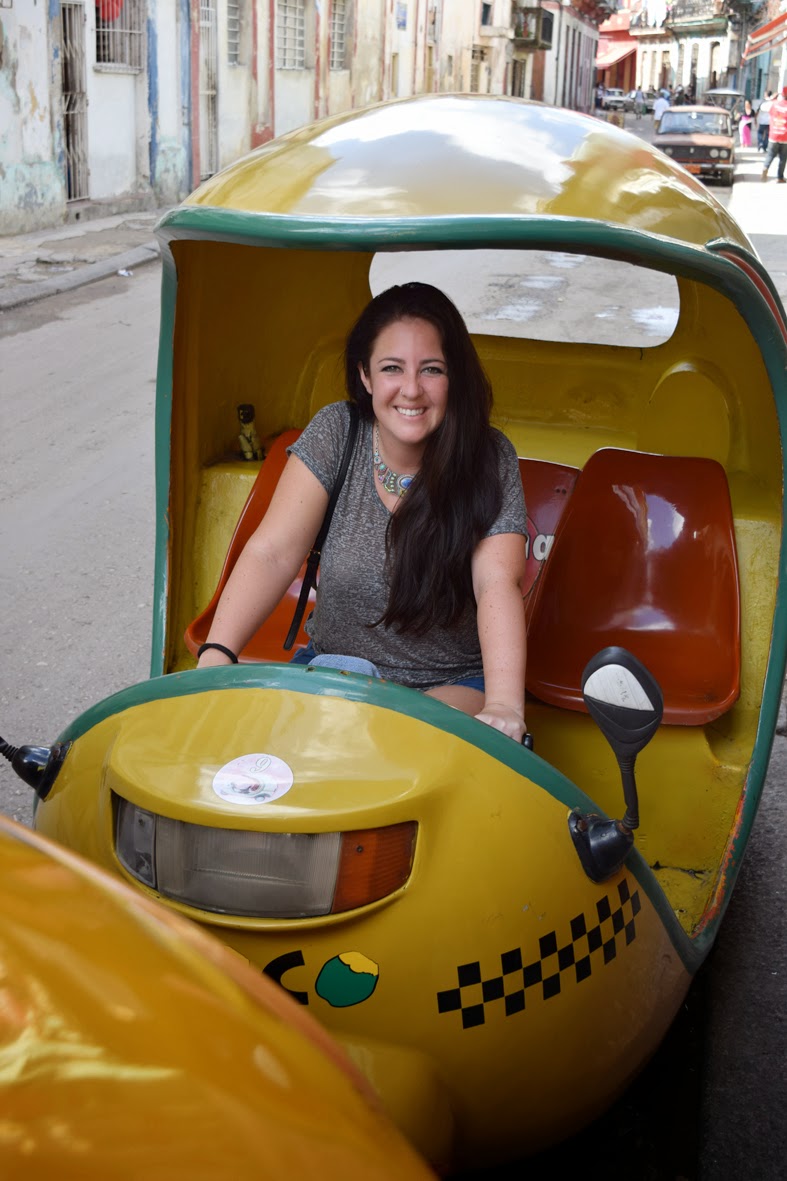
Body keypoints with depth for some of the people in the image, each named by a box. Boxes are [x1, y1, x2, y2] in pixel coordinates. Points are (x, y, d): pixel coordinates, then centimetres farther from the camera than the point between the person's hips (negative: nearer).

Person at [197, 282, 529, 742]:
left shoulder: (491, 459, -12)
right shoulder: (335, 433, -8)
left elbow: (497, 584, -25)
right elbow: (272, 553, -15)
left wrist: (505, 707, -42)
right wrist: (216, 656, -30)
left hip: (454, 683, -1)